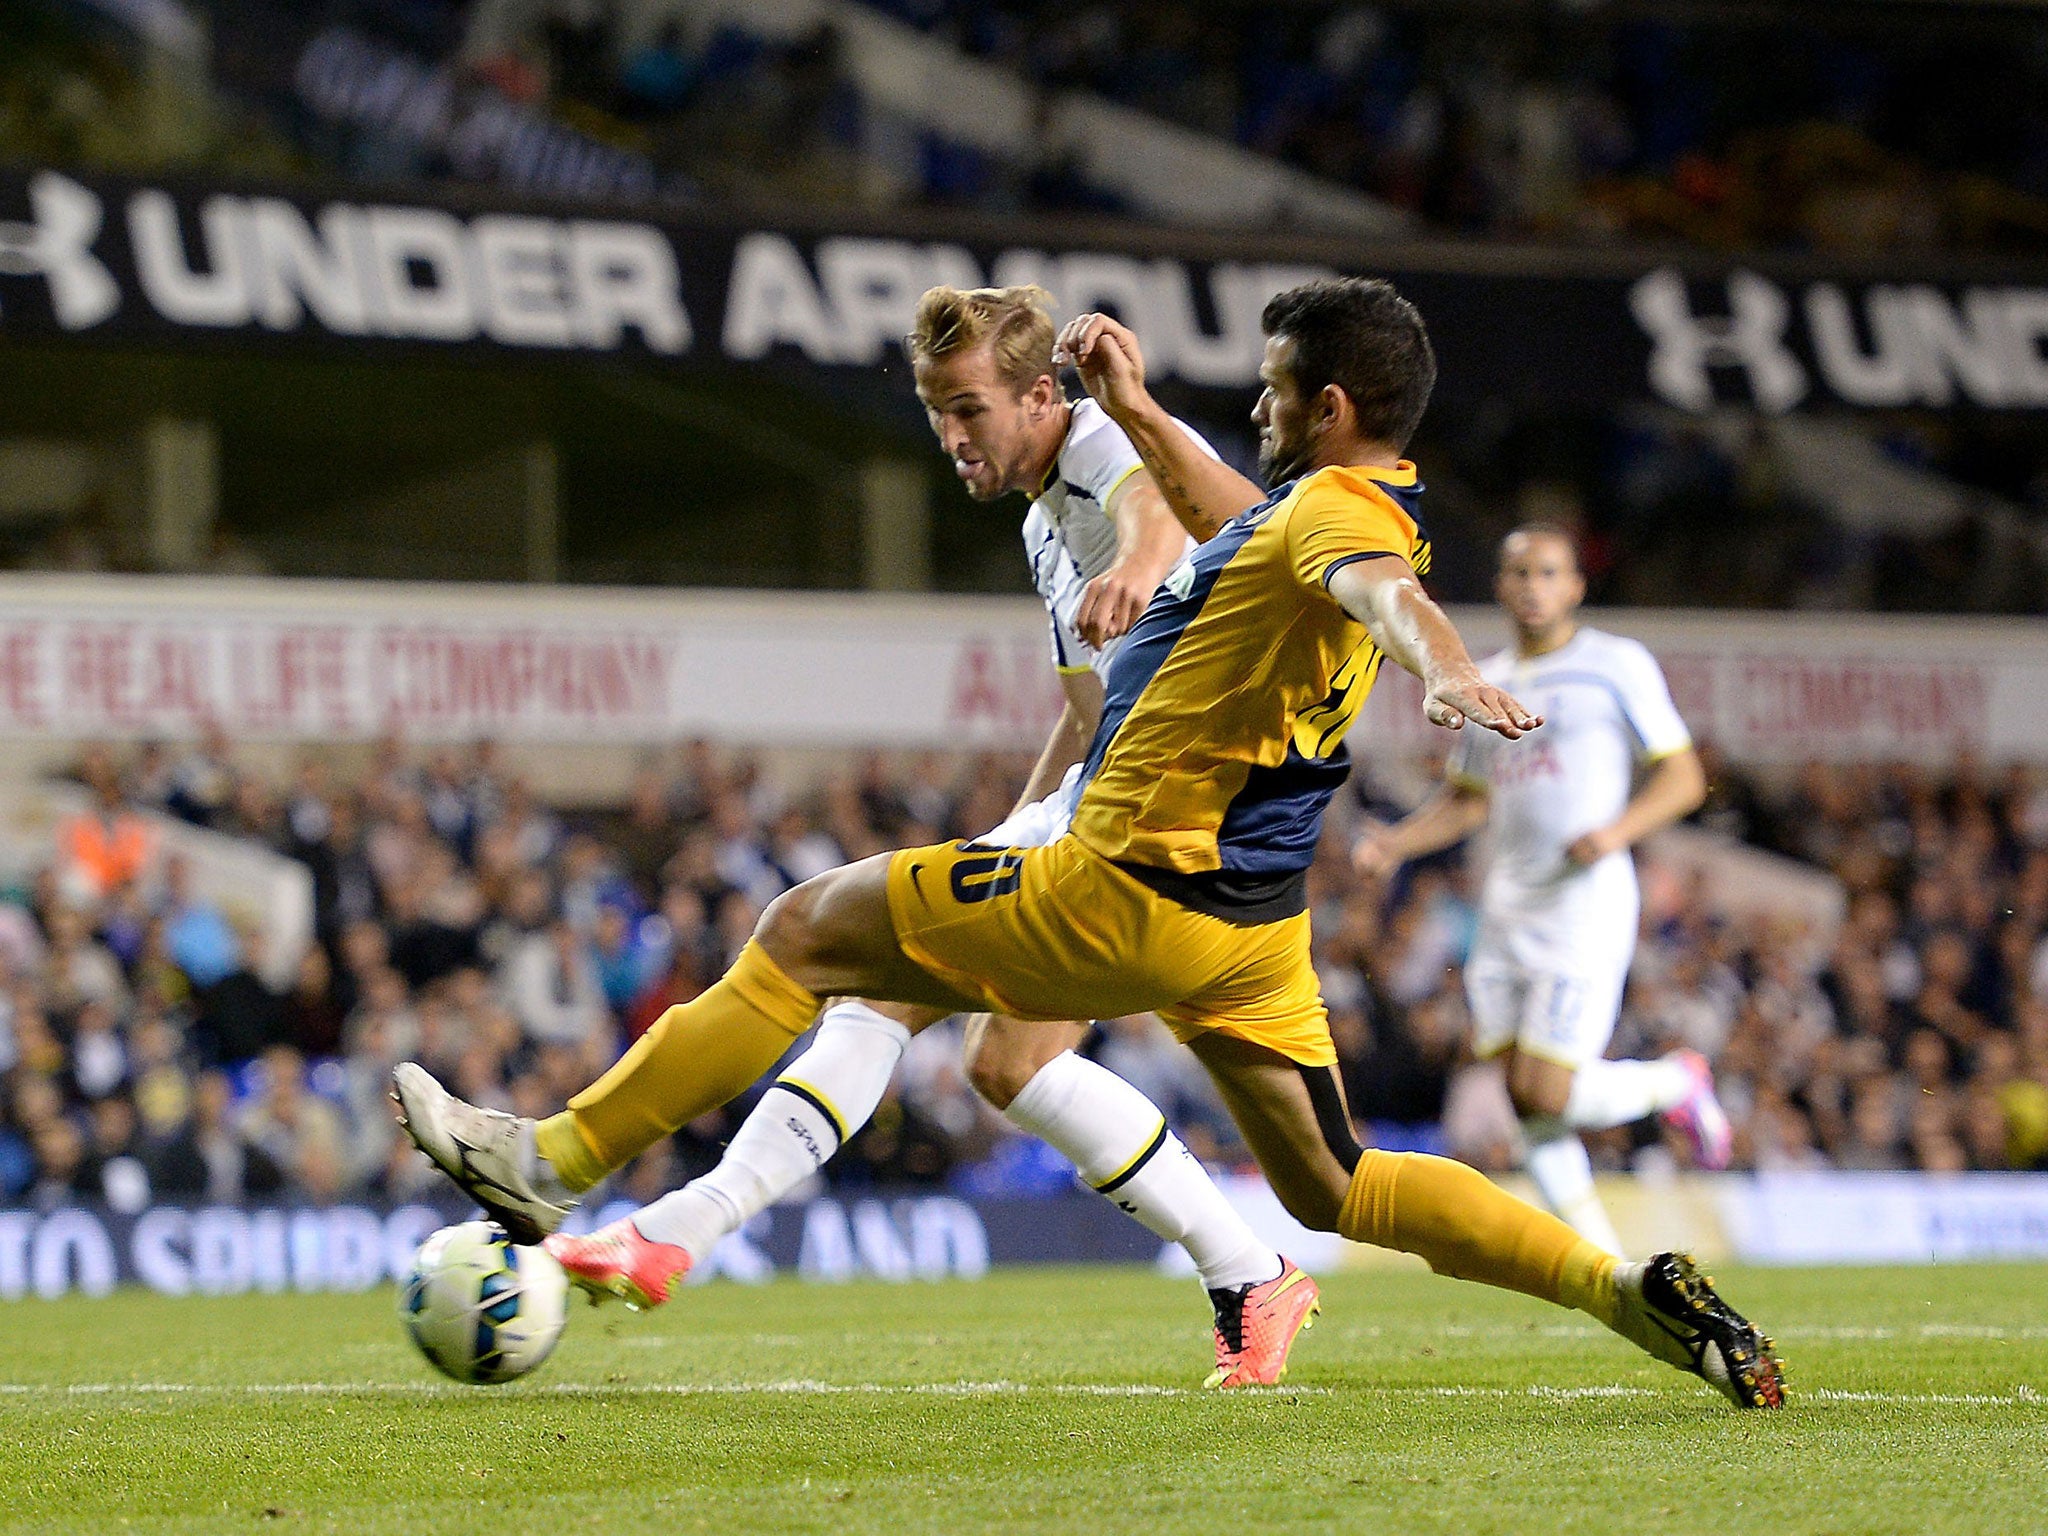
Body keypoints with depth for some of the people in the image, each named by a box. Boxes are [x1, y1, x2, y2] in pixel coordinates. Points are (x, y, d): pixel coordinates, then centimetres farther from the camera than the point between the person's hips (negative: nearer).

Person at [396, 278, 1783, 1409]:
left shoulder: (1337, 511, -18)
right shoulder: (1367, 513, 11)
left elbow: (1386, 592, -43)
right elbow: (1245, 535, 33)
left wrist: (1450, 677, -63)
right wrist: (1141, 414, 31)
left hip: (1139, 895, -9)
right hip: (1251, 911, 9)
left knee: (810, 931, 1)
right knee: (1335, 1190, 14)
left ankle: (554, 1162, 4)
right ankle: (1632, 1290, 1)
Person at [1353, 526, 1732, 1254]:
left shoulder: (1618, 666, -1)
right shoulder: (1485, 684, 16)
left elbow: (1683, 778, -3)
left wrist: (1619, 831, -20)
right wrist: (1394, 843, 9)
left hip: (1586, 902, -6)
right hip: (1506, 912, 6)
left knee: (1547, 1095, -13)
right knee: (1524, 1098, -1)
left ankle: (1677, 1083, 14)